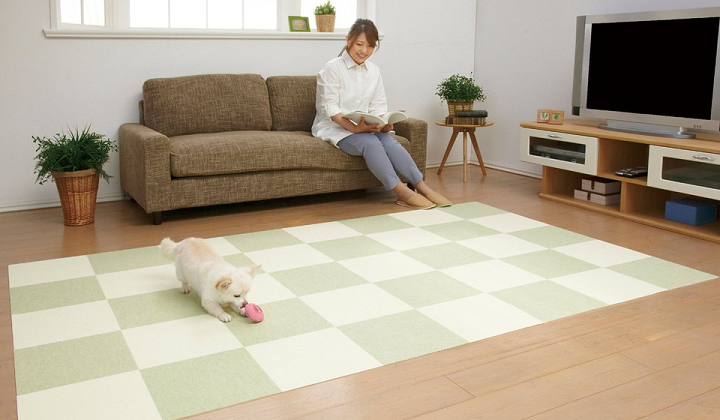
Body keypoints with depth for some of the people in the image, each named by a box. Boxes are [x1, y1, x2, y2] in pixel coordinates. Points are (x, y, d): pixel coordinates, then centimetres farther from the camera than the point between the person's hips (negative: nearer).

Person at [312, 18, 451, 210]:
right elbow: (330, 109, -15)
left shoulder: (374, 71, 11)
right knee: (370, 143, -33)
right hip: (335, 128, -5)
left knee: (388, 140, -26)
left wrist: (384, 123, -16)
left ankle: (422, 187, -29)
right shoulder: (332, 68, -7)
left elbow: (378, 106, 7)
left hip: (363, 127, 5)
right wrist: (355, 128, -29)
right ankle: (401, 191, -35)